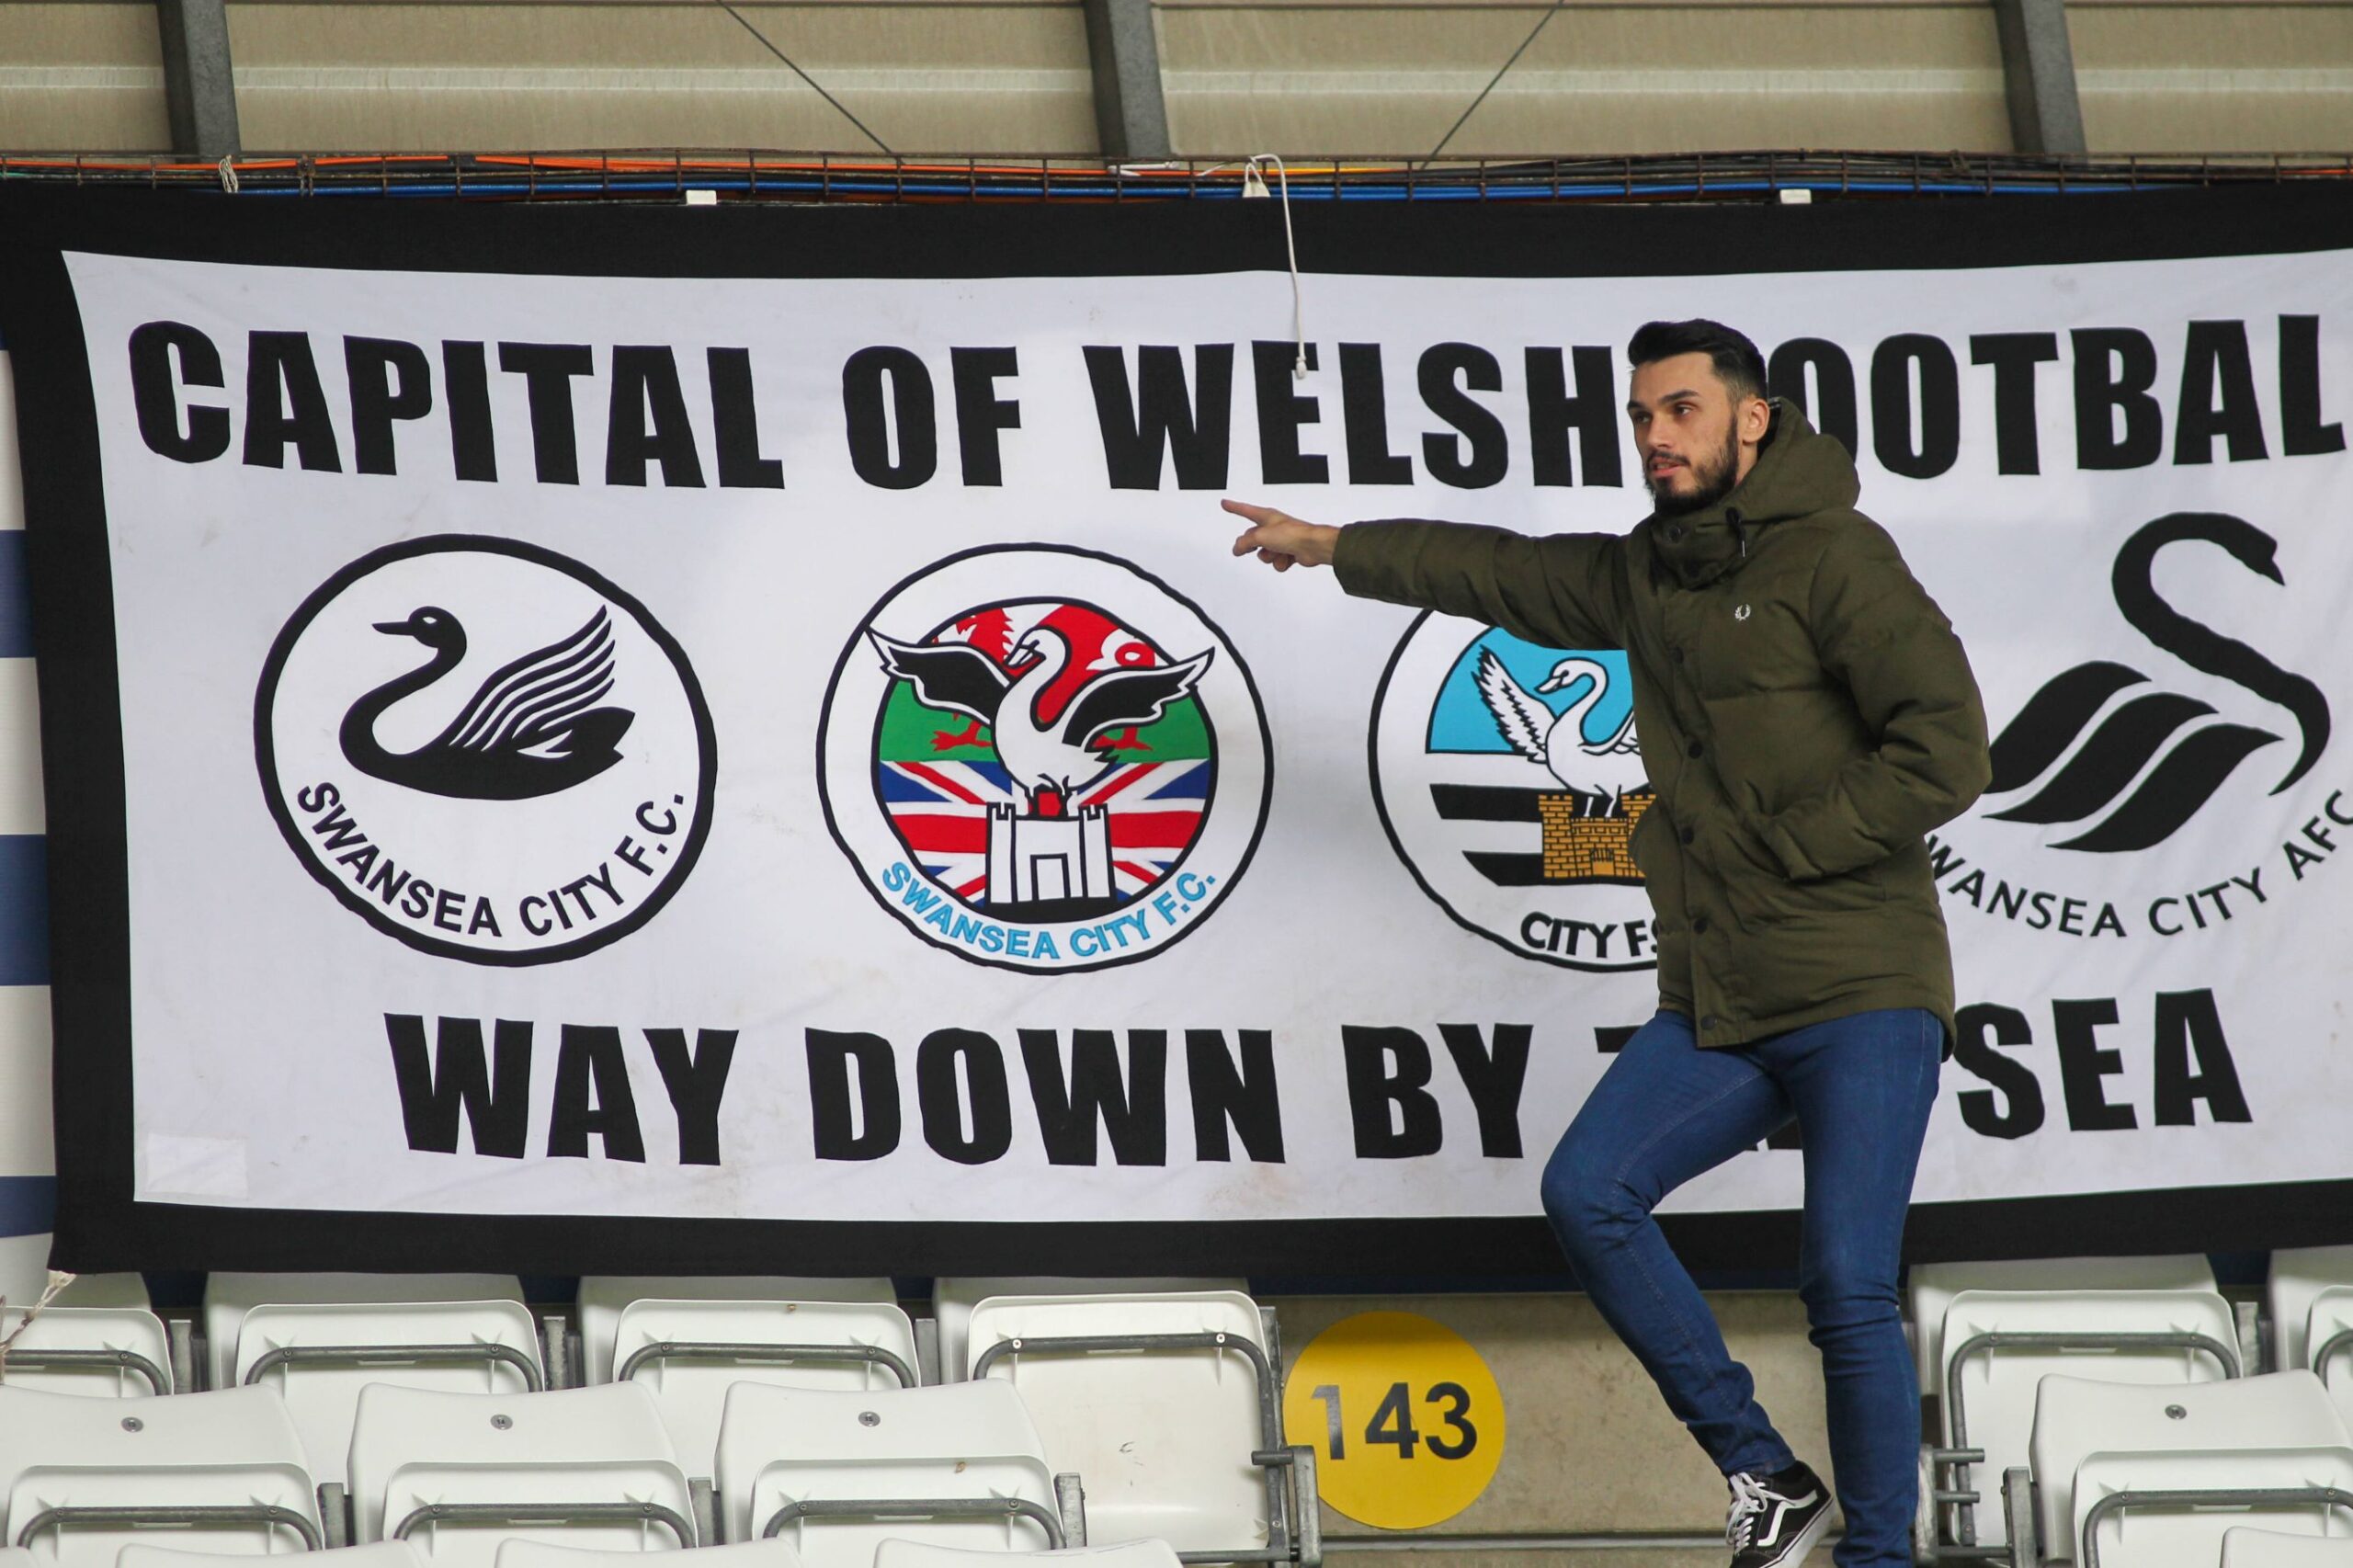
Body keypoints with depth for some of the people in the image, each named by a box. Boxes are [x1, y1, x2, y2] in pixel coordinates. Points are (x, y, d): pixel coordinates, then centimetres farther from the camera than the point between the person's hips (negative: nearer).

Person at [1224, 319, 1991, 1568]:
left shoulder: (1832, 560, -9)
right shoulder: (1647, 573, 14)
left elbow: (1945, 749, -16)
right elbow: (1503, 574, 33)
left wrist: (1773, 850, -13)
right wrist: (1336, 547, 40)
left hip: (1861, 995, -7)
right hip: (1717, 1000, 7)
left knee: (1848, 1288, -13)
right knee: (1588, 1192, -10)